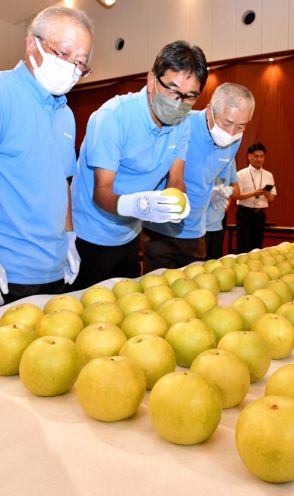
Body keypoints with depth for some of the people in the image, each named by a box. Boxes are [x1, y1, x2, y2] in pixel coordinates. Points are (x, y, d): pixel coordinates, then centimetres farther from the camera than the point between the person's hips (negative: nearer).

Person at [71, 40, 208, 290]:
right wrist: (131, 205, -46)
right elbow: (101, 192, -24)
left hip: (129, 237, 6)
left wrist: (178, 201, -29)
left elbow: (175, 180, -4)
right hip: (90, 239, -5)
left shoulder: (182, 124, -2)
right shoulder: (113, 116, -22)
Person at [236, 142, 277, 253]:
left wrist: (267, 194, -14)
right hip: (244, 213, -4)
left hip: (260, 214, 4)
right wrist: (254, 193, -23)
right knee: (243, 246, -5)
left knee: (257, 246, 10)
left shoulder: (268, 176, 8)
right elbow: (237, 195, -10)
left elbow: (272, 199, 9)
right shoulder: (241, 174, -3)